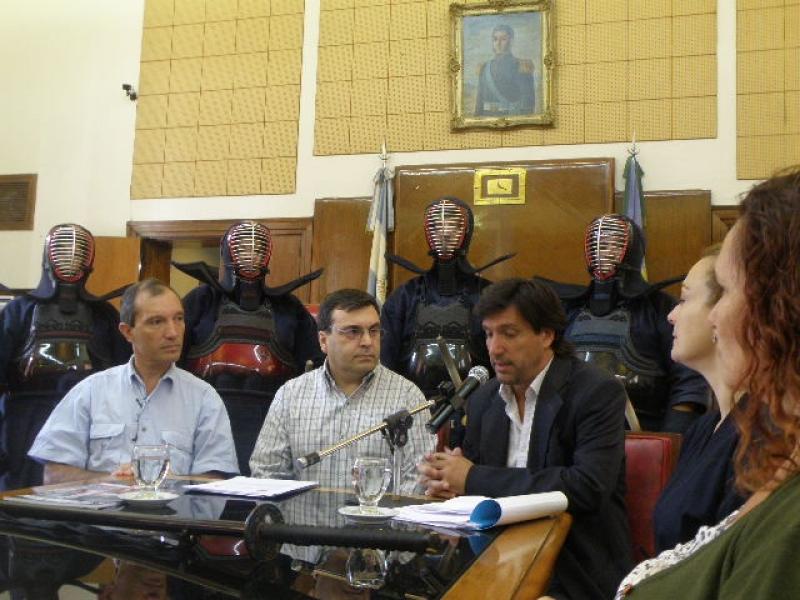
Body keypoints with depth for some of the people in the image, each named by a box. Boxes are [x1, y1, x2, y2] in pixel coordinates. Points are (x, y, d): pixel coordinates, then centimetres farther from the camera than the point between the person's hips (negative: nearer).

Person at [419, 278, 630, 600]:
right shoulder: (482, 400, 8)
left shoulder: (598, 392, -10)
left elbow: (588, 487, -23)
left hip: (572, 573, -5)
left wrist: (474, 478, -19)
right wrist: (447, 477, -11)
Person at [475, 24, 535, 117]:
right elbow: (479, 101, 14)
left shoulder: (522, 67, -1)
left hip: (513, 118, -4)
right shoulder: (484, 68, 13)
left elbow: (527, 101, -7)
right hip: (487, 119, 4)